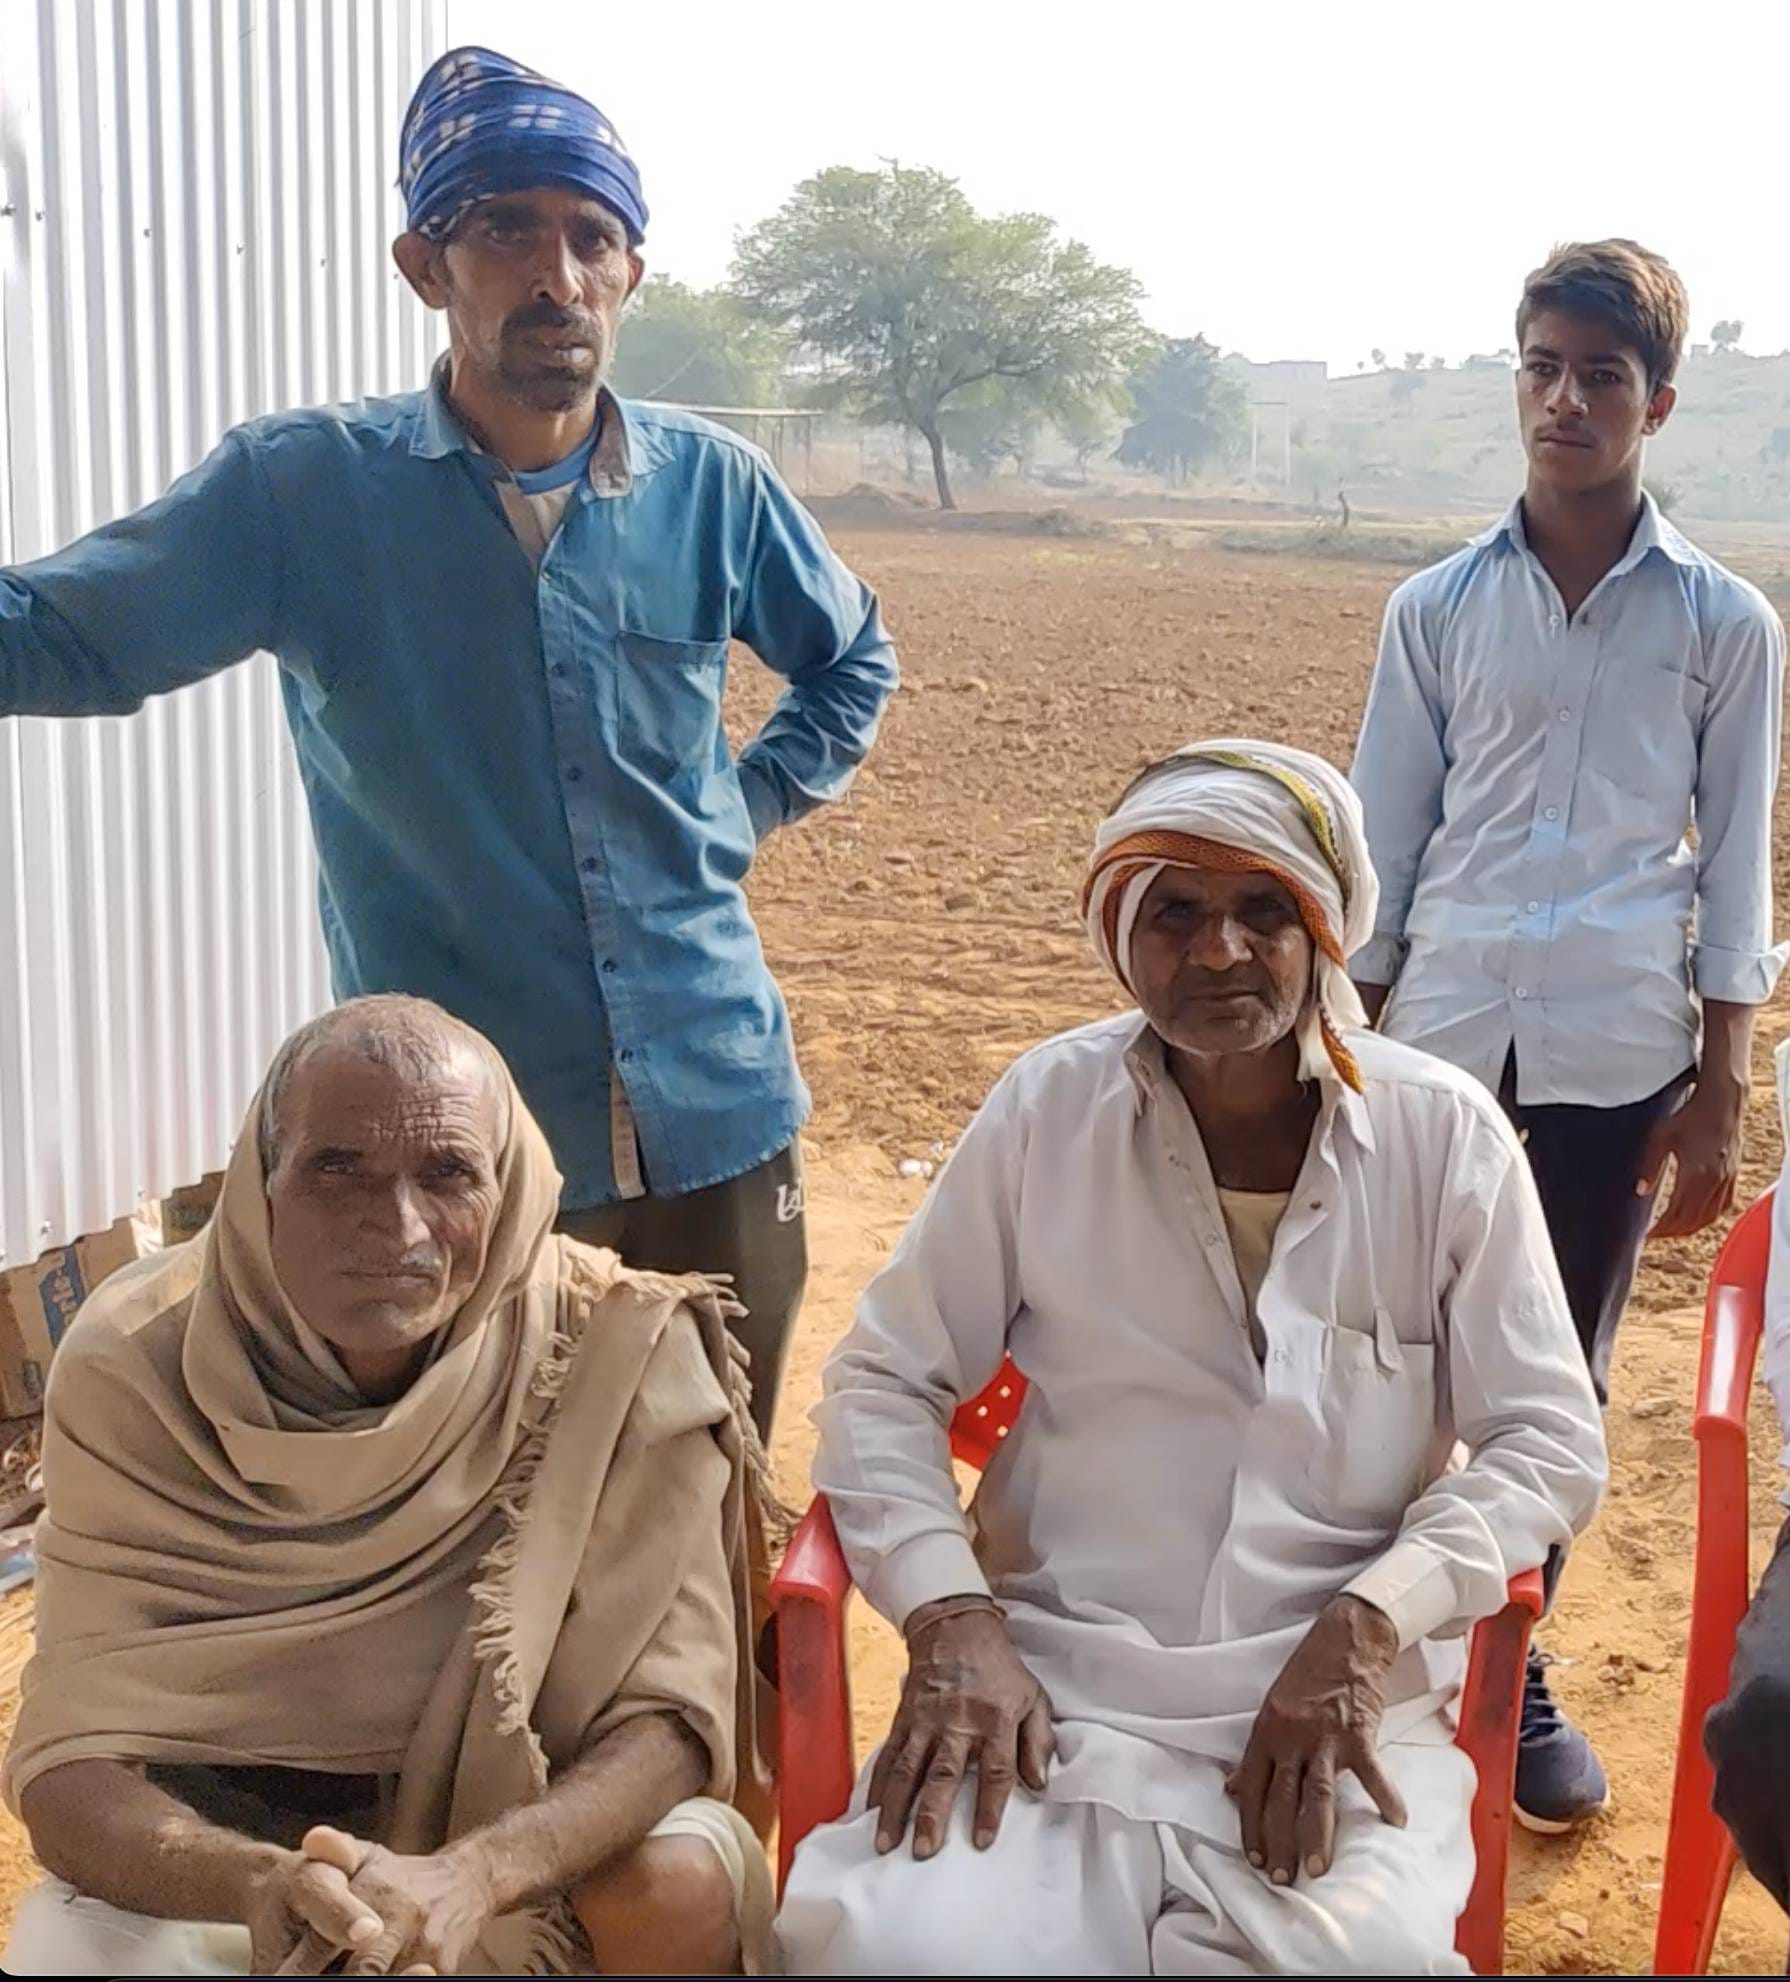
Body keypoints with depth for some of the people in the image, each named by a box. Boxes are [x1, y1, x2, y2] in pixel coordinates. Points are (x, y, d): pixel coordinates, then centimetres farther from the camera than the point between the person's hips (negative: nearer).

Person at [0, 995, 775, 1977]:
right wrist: (252, 1882, -43)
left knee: (682, 1887, -28)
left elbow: (665, 1713, -23)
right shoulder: (132, 1366, -21)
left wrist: (468, 1879, -42)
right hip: (231, 1831, 0)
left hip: (518, 1820, 0)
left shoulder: (618, 1351, -22)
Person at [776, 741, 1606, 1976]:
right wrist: (952, 1623, -11)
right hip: (1053, 1680, 1)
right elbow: (884, 1386, 5)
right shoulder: (1049, 1108, 0)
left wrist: (1361, 1631, -13)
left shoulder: (1445, 1133, -1)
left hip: (1340, 1695, 0)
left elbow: (1550, 1441, 2)